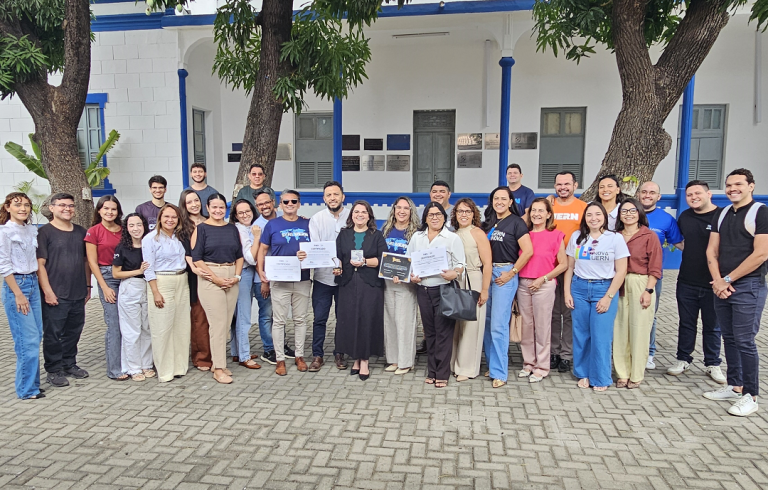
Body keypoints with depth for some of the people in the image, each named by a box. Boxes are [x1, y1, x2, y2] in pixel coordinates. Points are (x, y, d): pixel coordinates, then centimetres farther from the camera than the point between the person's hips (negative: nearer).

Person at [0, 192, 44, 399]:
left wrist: (37, 284, 10)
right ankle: (27, 389, 4)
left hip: (33, 283, 7)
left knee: (36, 335, 8)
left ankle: (30, 383, 19)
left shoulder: (32, 230, 9)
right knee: (28, 339, -7)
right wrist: (18, 294, -14)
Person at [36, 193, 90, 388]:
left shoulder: (81, 232, 11)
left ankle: (70, 364, 29)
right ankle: (53, 371, 15)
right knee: (53, 334, 3)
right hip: (55, 295, -5)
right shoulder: (45, 232, -5)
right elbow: (40, 264, -9)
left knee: (73, 332, 14)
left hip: (78, 294, 5)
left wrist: (88, 286, 13)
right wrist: (47, 291, -14)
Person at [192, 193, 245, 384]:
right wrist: (217, 279, -12)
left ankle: (217, 362, 20)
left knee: (226, 323, 6)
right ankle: (219, 369, 1)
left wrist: (236, 276, -1)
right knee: (218, 323, -7)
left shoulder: (232, 229, 13)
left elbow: (239, 255, 14)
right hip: (210, 279, -5)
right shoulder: (201, 229, 0)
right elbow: (196, 258, -6)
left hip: (232, 279, 5)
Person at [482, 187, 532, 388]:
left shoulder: (516, 222, -4)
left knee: (498, 325, -8)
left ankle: (499, 372, 1)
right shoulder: (488, 223, 14)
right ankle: (492, 363, 23)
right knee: (486, 322, 9)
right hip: (487, 273, 6)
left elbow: (528, 251, -12)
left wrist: (512, 273, -12)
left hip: (504, 275, -6)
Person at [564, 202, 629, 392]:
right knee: (580, 334, 7)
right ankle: (583, 374, 22)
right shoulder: (576, 237, 6)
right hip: (579, 288, 3)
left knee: (601, 336, -1)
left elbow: (621, 271, -4)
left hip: (604, 289, -2)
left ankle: (601, 379, 15)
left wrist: (608, 297, -10)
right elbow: (569, 267, 9)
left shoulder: (615, 238, -2)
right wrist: (567, 292, 2)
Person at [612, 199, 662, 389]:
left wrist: (648, 290, -11)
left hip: (641, 284, -3)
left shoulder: (649, 236, -1)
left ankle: (636, 375, 12)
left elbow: (655, 268, -4)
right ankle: (622, 373, 14)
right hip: (619, 285, 4)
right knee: (620, 329, 4)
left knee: (639, 329, 0)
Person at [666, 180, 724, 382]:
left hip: (712, 283, -4)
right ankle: (683, 359, 27)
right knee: (686, 324, 14)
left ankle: (713, 364, 26)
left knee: (712, 326, 11)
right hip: (687, 282, 4)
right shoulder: (685, 216, 6)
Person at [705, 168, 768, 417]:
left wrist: (728, 280, -11)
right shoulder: (722, 215, 12)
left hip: (748, 287, -6)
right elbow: (712, 250, 10)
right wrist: (717, 280, -5)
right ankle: (735, 386, 24)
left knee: (744, 341, -4)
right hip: (722, 286, 6)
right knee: (729, 338, 13)